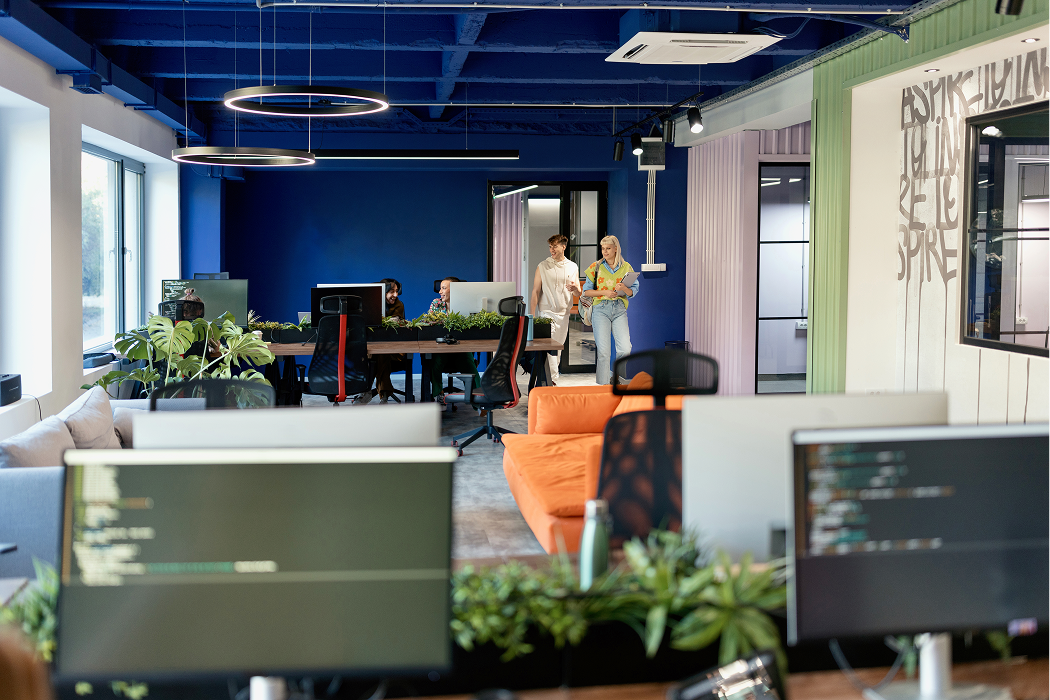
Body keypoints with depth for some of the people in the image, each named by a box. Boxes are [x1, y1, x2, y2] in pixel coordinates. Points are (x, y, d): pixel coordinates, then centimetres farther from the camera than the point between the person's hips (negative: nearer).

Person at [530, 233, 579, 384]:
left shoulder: (573, 267, 11)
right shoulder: (542, 267, 1)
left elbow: (579, 292, 13)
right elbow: (535, 292, 1)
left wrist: (575, 288, -12)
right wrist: (532, 315, -6)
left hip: (564, 313, 4)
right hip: (547, 312, -4)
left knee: (558, 347, 9)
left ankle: (546, 377, 22)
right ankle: (552, 380, -16)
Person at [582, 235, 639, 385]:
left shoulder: (626, 267, 10)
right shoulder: (596, 267, 9)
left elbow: (633, 291, 8)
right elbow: (586, 291, 7)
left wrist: (624, 289, -14)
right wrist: (604, 292, -8)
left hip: (619, 309, 1)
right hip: (601, 309, -1)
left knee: (625, 349, -11)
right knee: (603, 350, -10)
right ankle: (603, 383, -2)